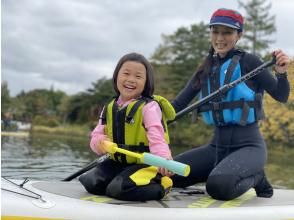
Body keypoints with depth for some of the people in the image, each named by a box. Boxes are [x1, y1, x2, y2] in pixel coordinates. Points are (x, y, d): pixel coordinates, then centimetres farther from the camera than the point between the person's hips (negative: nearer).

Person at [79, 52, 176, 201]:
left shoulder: (149, 107, -12)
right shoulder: (109, 109, 9)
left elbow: (157, 137, -25)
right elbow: (96, 135, 8)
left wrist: (164, 159, -45)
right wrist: (99, 143, -17)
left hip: (145, 164, -6)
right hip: (117, 162, 6)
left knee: (120, 189, -26)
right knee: (90, 182, -9)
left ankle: (159, 186, -4)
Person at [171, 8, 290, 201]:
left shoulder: (247, 61, -6)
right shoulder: (206, 69, 10)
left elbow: (281, 96, -5)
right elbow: (179, 103, 10)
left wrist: (281, 73, -25)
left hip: (248, 145, -6)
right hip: (217, 145, 6)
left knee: (219, 186, -34)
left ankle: (255, 177, 0)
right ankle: (221, 172, 13)